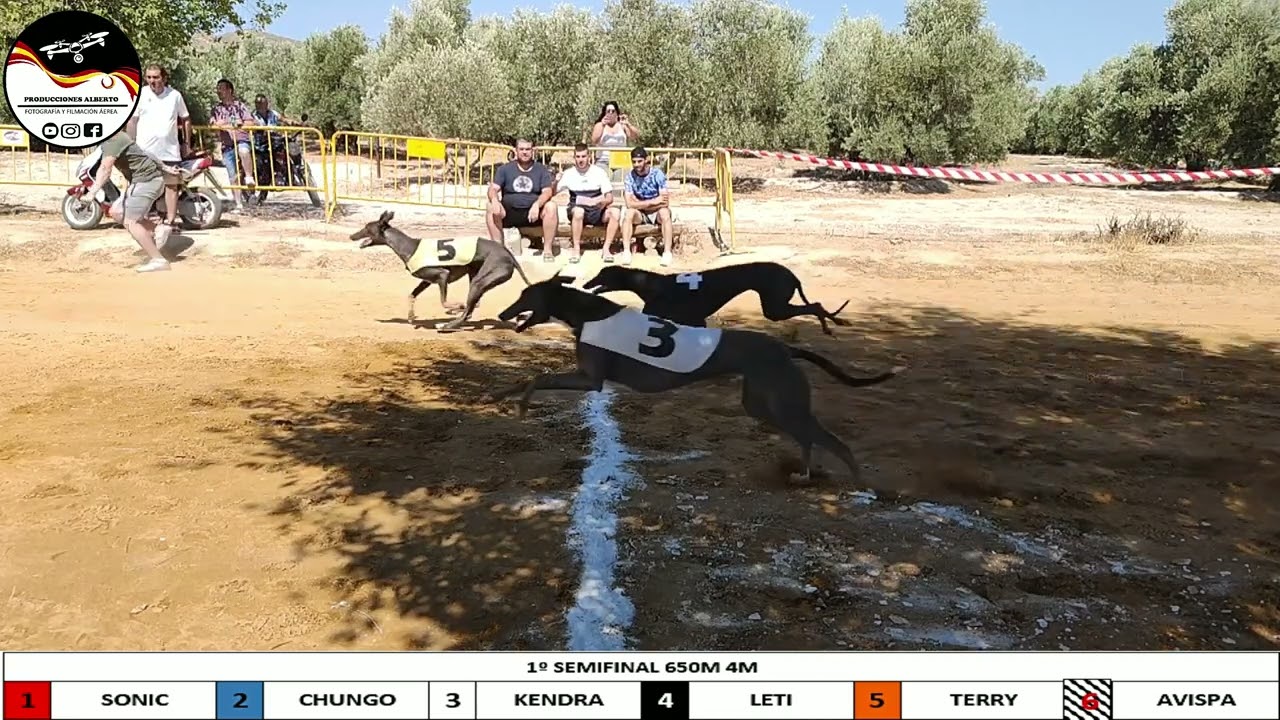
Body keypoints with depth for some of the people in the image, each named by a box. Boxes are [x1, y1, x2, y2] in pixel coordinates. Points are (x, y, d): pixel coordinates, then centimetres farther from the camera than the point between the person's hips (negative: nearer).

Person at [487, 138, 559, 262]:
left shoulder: (541, 169, 7)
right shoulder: (505, 169, 9)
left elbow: (547, 192, -6)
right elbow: (493, 189, -1)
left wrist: (537, 204, -29)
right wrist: (495, 200, -27)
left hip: (533, 213, -1)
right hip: (509, 212, 1)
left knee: (551, 206, -29)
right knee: (491, 208, -27)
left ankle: (547, 249, -22)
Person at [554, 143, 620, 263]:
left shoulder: (599, 172, 0)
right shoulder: (569, 173, 1)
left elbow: (609, 198, -4)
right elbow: (552, 194, -3)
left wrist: (597, 201, -26)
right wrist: (556, 181, -23)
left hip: (596, 212, 1)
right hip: (577, 212, -1)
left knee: (614, 212, -28)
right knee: (578, 210, -37)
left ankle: (606, 249, -20)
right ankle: (576, 249, -25)